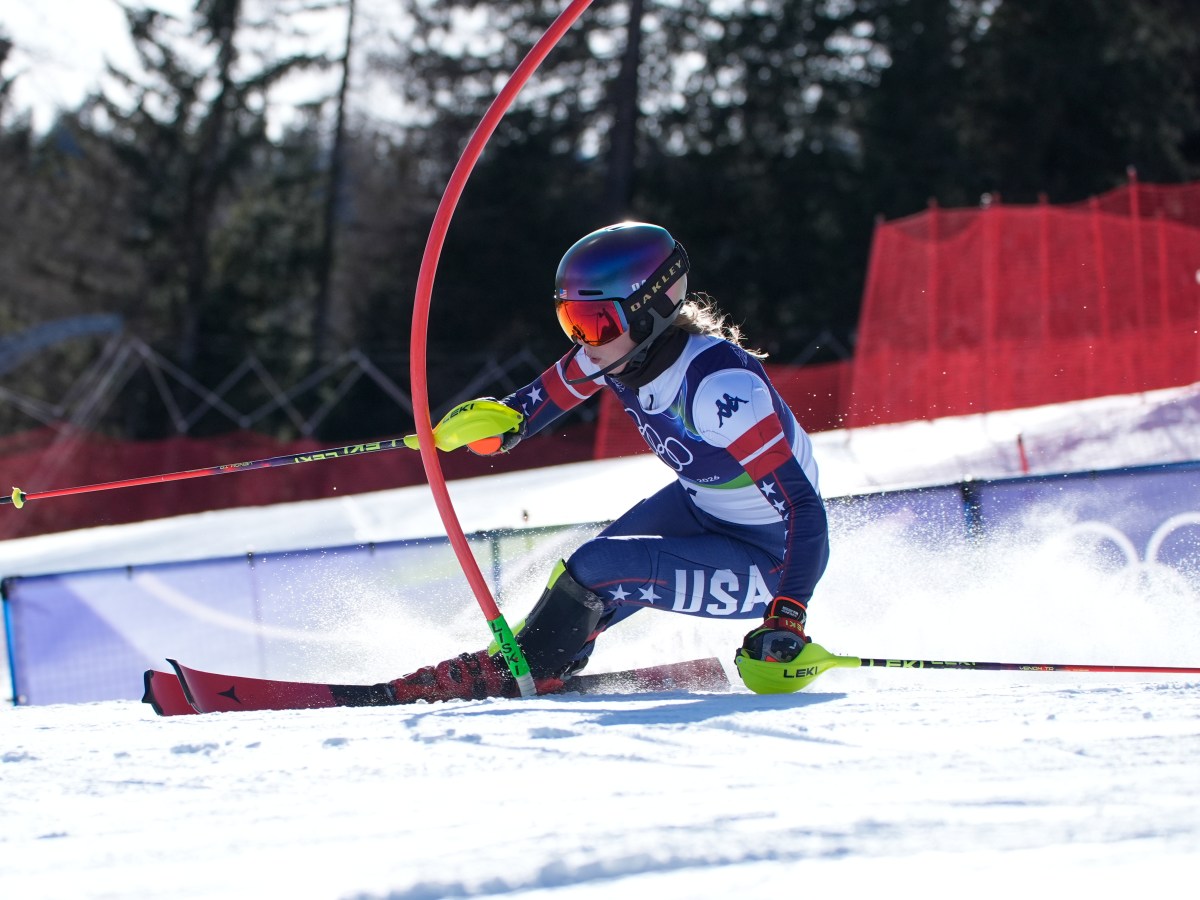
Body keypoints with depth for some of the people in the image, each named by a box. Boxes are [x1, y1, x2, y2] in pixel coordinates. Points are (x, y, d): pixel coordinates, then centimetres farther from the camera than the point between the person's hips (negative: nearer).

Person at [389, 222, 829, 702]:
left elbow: (804, 508, -35)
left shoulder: (719, 386, -35)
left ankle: (509, 677, 4)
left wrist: (787, 621, -43)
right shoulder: (620, 347, -13)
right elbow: (542, 398, 4)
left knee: (598, 571, -18)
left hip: (771, 556, -8)